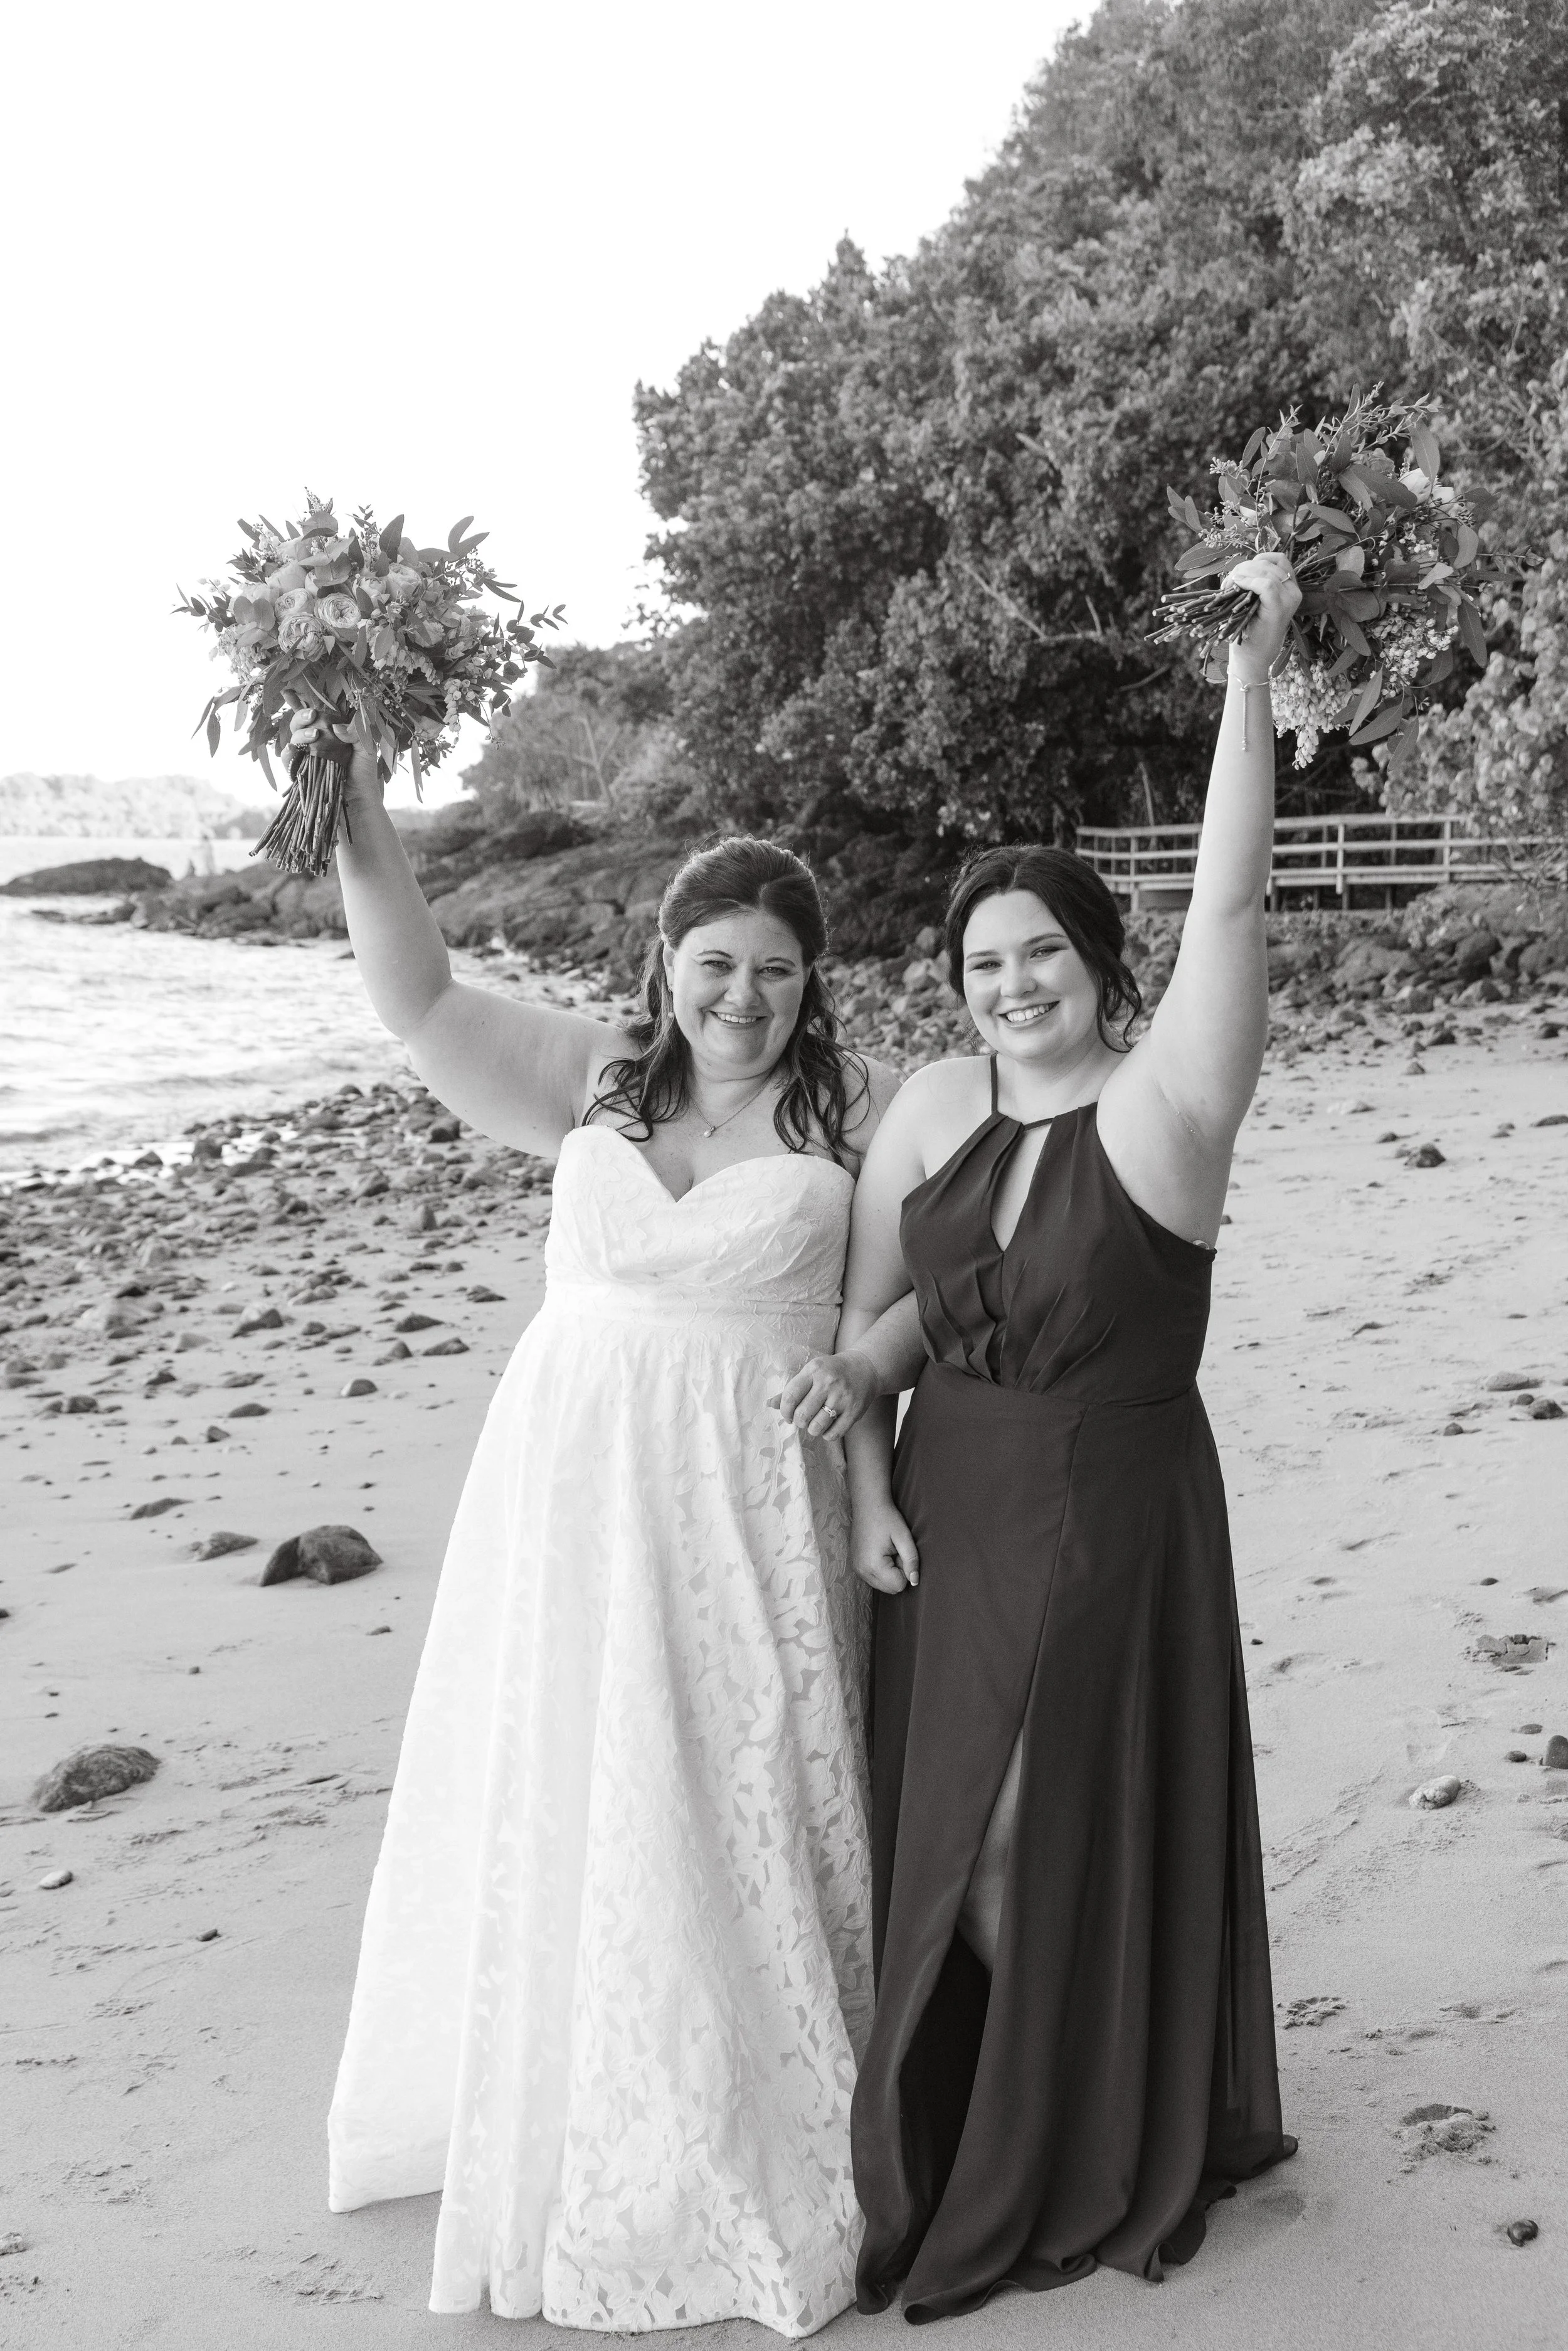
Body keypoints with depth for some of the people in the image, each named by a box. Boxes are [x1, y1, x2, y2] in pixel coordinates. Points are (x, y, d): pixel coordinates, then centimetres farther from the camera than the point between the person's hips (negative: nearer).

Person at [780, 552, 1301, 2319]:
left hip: (1107, 1522, -5)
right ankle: (962, 2139, 35)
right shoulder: (929, 1110, 1)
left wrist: (1252, 666, -29)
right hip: (947, 1512, 5)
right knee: (949, 1839, 13)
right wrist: (868, 1486, -5)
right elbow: (874, 1312, 6)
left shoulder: (1165, 1102, -13)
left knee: (1075, 1839, 6)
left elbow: (1230, 900, -24)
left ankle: (1100, 2162, 30)